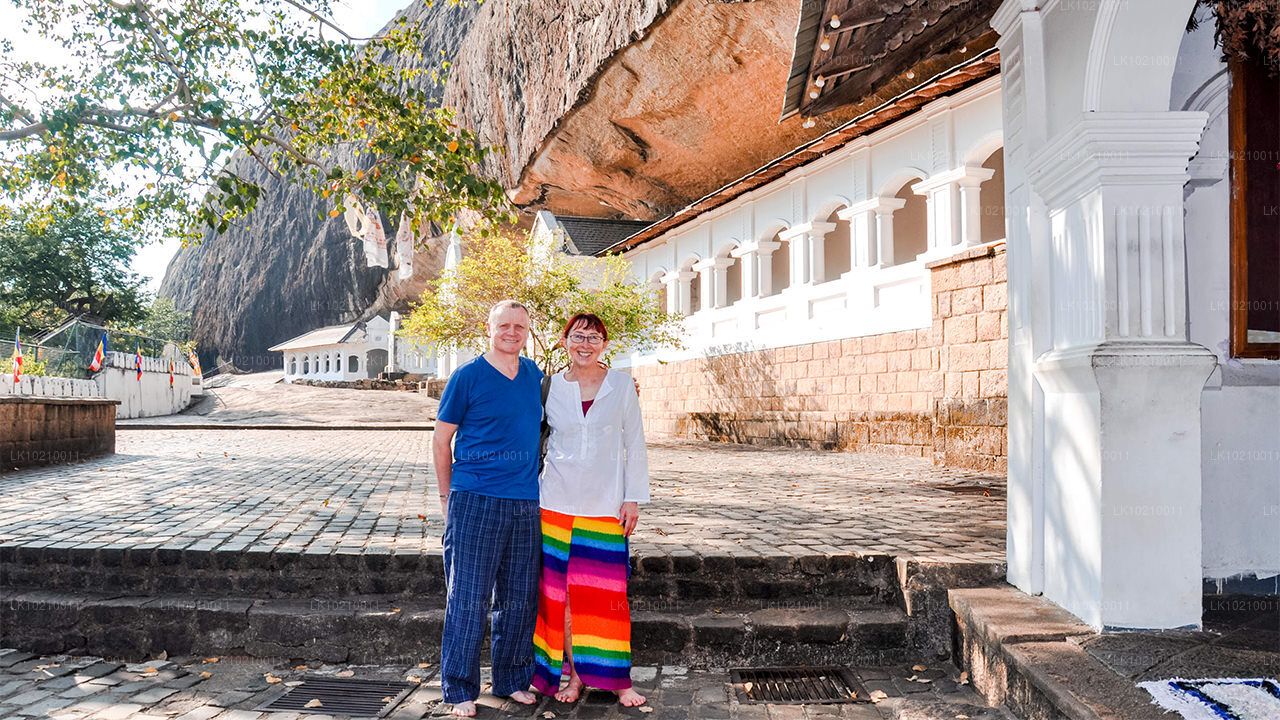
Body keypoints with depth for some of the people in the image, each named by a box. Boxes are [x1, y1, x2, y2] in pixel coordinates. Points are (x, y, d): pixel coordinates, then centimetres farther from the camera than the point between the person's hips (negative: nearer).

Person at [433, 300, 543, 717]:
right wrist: (448, 496, 2)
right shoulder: (467, 377, -3)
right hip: (475, 500, -4)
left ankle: (513, 680, 26)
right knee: (468, 599, -1)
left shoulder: (535, 375, 11)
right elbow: (441, 440, 2)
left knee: (519, 599, 11)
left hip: (526, 503, 5)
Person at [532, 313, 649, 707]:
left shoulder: (622, 385, 2)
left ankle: (618, 680, 12)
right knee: (561, 590, 5)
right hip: (557, 503, 1)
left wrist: (633, 498, -1)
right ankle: (573, 674, 20)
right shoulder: (550, 387, 3)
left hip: (605, 505, -1)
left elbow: (634, 444, 4)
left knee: (608, 592, -1)